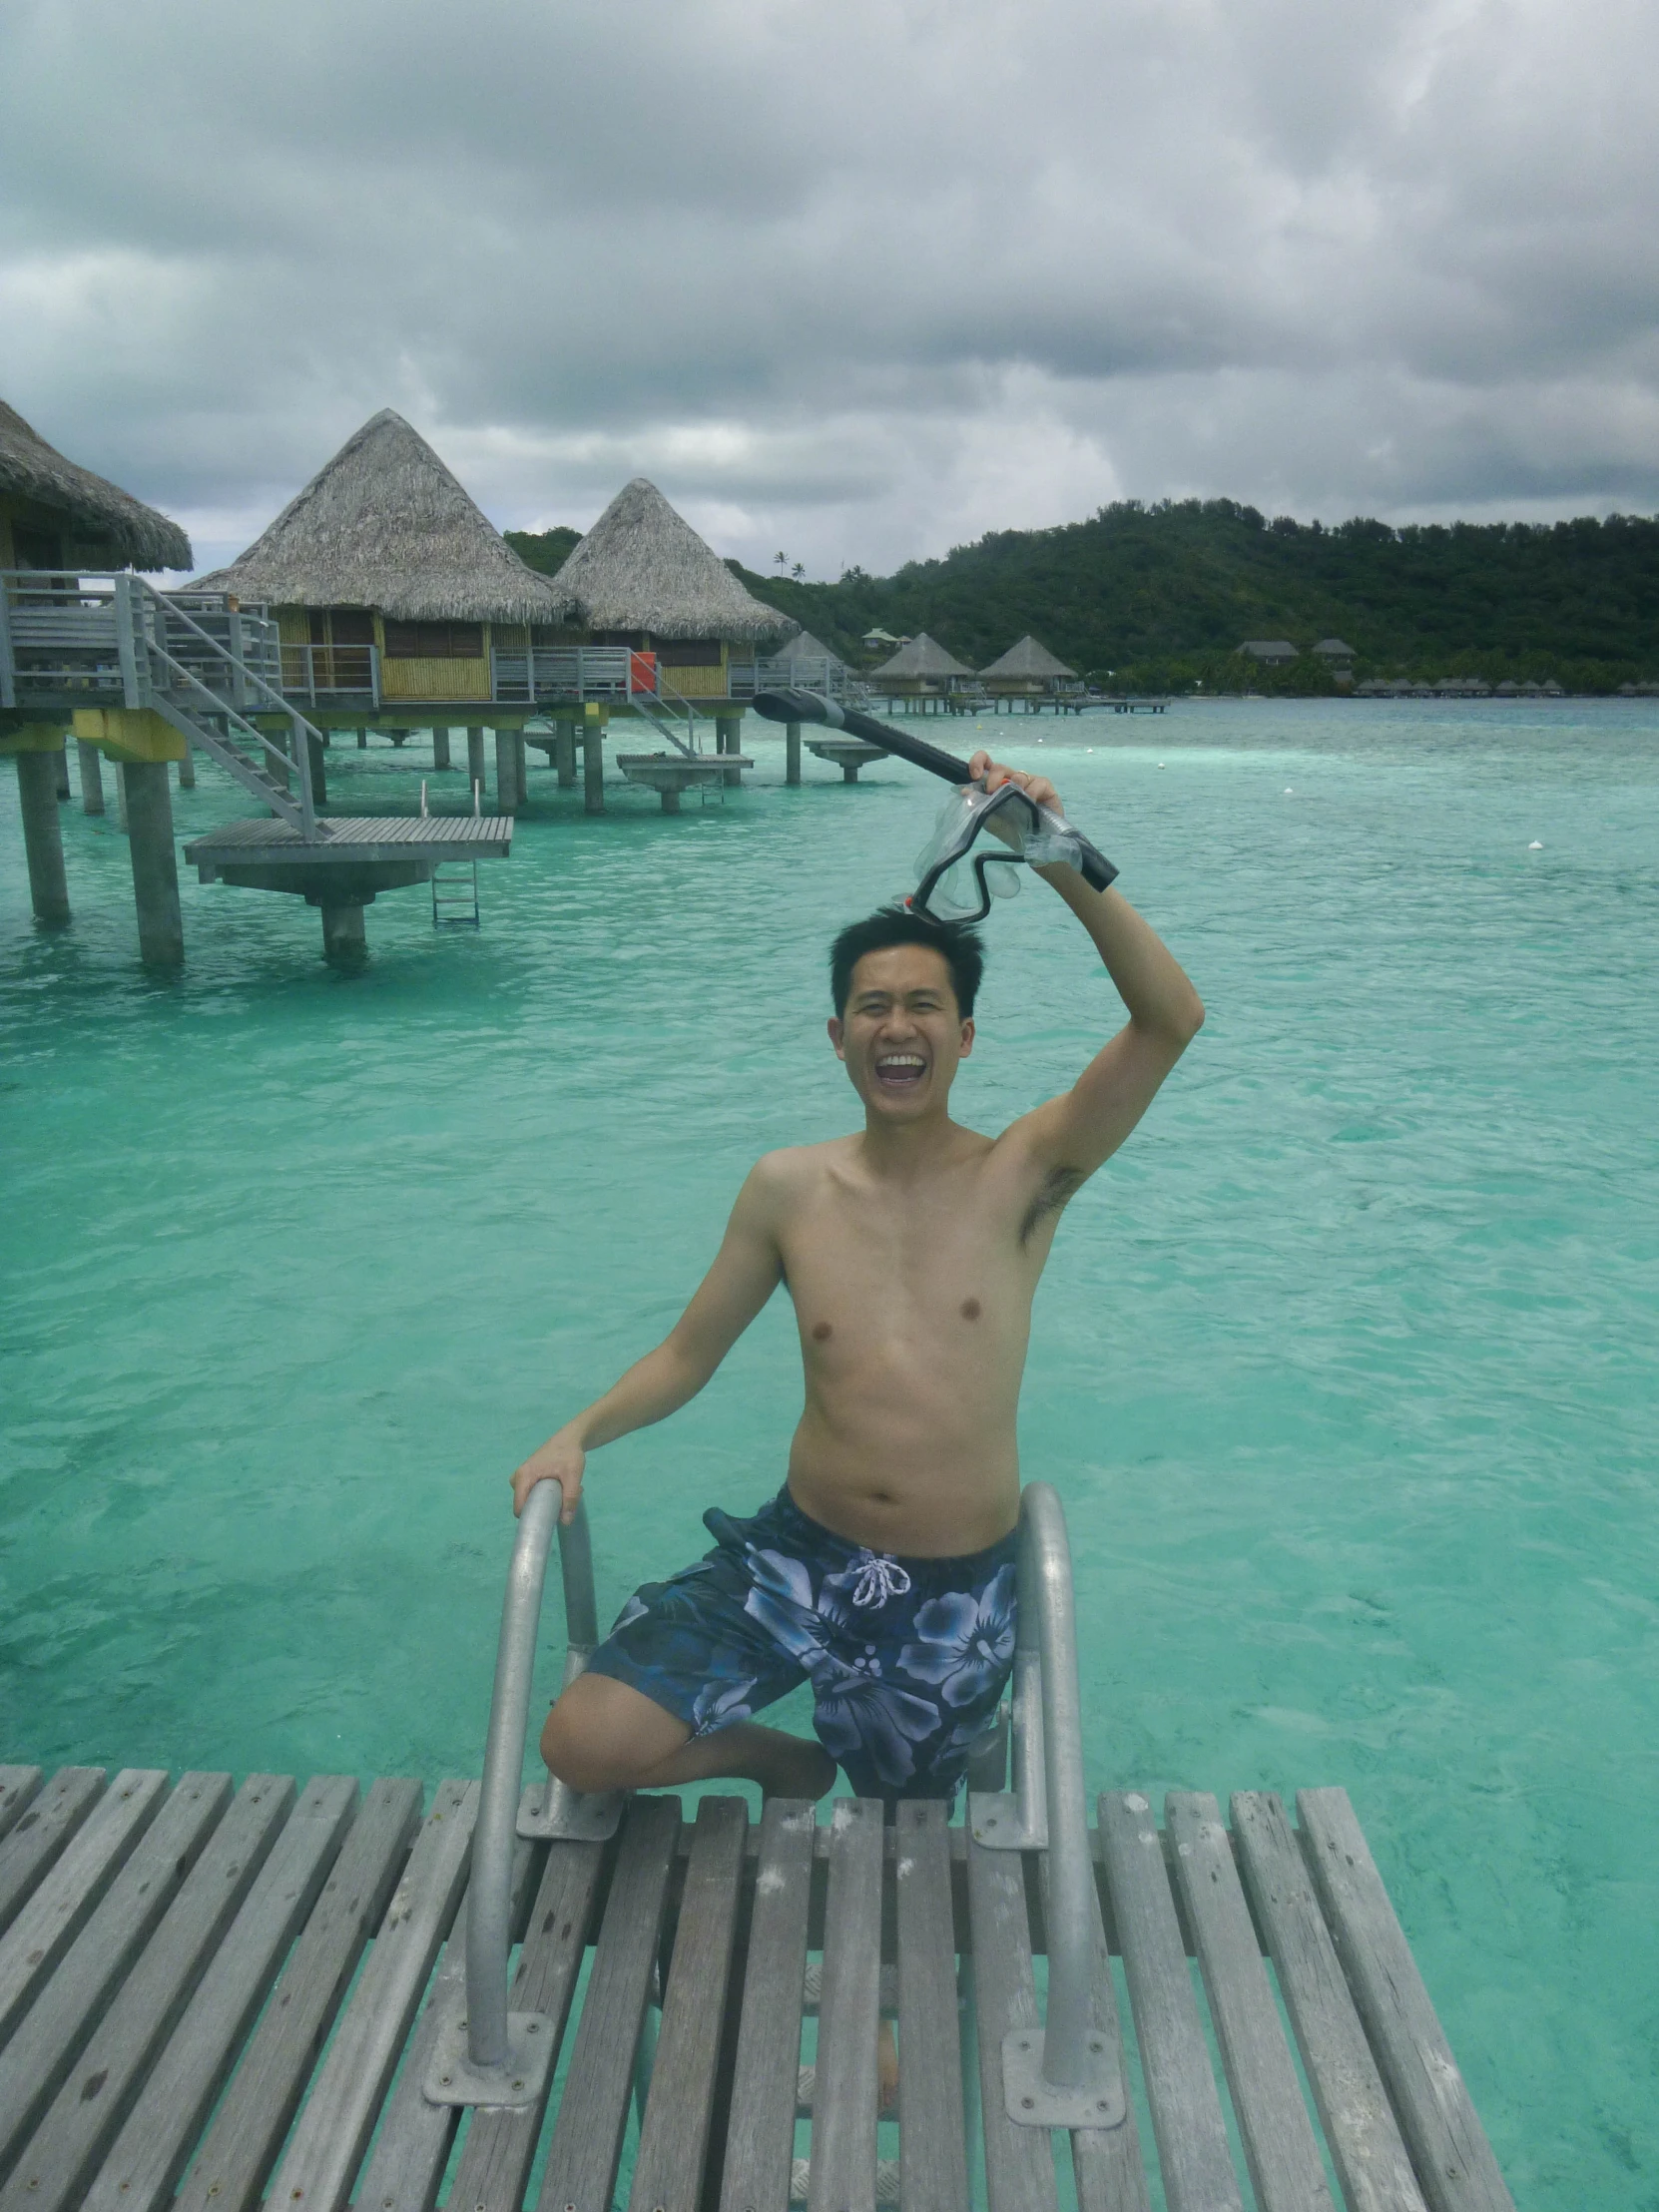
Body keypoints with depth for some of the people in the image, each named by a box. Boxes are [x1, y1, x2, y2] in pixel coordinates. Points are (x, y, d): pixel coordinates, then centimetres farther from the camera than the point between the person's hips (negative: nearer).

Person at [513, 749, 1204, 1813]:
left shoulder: (1020, 1178, -8)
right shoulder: (787, 1189, -1)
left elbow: (1172, 1020, -21)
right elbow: (689, 1352, 8)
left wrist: (1063, 863, -28)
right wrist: (583, 1430, -8)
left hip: (958, 1591, -1)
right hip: (800, 1554, 1)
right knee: (585, 1745, -14)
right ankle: (782, 1758, 16)